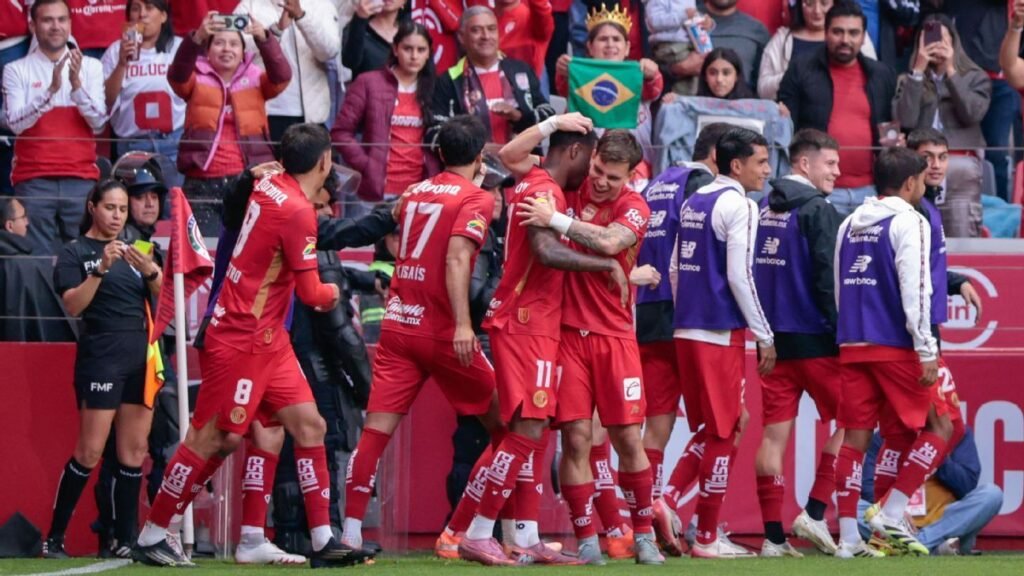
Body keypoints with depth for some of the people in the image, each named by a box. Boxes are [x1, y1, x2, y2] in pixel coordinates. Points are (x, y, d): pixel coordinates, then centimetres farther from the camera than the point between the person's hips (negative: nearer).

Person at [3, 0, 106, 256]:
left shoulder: (91, 67, 9)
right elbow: (16, 123, -8)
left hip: (81, 179, 2)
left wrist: (77, 84, -16)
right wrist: (51, 90, -20)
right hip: (34, 181, -2)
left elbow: (98, 123, 0)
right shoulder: (17, 70, 4)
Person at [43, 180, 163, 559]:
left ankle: (124, 541, 4)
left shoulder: (133, 251, 17)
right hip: (101, 356, -5)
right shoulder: (76, 253, 2)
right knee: (90, 452, -9)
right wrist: (101, 269, -23)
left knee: (134, 452, 2)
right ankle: (54, 538, -3)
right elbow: (73, 305, -11)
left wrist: (150, 271, -14)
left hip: (141, 357, 5)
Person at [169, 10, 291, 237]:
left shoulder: (256, 79, 10)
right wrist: (197, 38, -31)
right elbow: (177, 74, -12)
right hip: (202, 183, -1)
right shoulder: (197, 79, 8)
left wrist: (263, 39, -27)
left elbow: (282, 75, -8)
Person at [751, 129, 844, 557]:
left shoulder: (764, 209, 11)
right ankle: (814, 513, 0)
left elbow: (751, 272, 15)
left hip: (774, 339, 7)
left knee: (774, 433, 4)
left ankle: (773, 535, 3)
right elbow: (828, 280, -16)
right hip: (814, 338, -7)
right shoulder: (818, 210, -11)